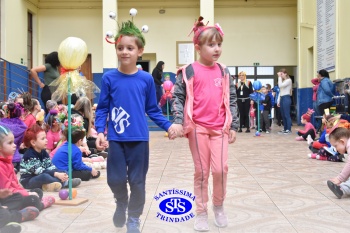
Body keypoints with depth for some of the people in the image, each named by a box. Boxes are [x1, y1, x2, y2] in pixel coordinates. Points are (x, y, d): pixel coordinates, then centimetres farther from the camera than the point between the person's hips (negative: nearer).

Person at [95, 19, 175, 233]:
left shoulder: (146, 79, -1)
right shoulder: (109, 78, -2)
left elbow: (153, 109, 5)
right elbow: (102, 109, 2)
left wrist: (168, 126, -4)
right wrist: (100, 131, -10)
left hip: (139, 139, 0)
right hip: (116, 139, 0)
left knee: (137, 181, 7)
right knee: (115, 179, 3)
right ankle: (121, 203, 37)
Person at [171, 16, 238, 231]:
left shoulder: (224, 72, 6)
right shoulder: (188, 72, -3)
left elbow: (232, 100, 10)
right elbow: (178, 98, -1)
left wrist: (233, 126, 7)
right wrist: (178, 122, -13)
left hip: (220, 128, 2)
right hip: (197, 127, -2)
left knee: (220, 169, -4)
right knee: (201, 171, 6)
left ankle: (219, 205, 22)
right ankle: (201, 212, 21)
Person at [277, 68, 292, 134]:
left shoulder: (288, 80, -5)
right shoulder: (282, 81, 19)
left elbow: (280, 85, -20)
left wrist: (279, 77, -12)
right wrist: (278, 101, 14)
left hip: (286, 98, -8)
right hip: (282, 98, 8)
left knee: (287, 115, -8)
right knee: (283, 115, 9)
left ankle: (289, 129, -6)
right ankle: (285, 129, 14)